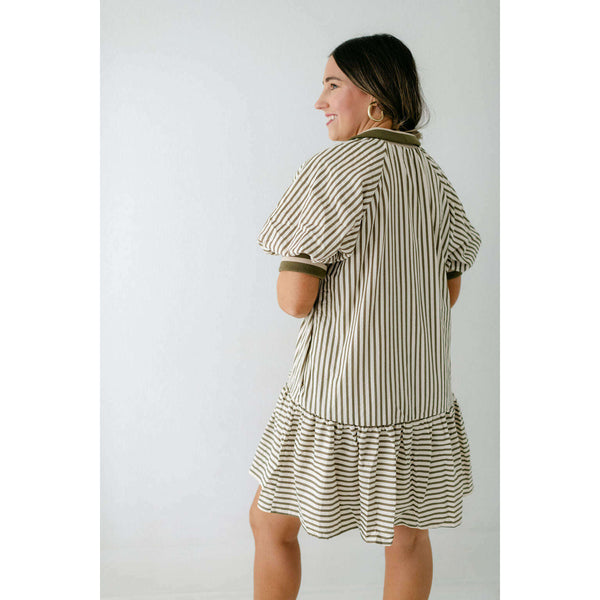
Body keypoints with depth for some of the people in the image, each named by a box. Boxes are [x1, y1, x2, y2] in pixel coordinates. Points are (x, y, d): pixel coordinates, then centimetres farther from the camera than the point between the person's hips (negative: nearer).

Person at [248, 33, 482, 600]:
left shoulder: (332, 170, -16)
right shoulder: (437, 178, 5)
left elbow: (295, 299, -18)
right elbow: (450, 291, 13)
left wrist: (294, 255, 2)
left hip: (337, 390, -6)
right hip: (420, 389, 7)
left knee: (271, 523, 16)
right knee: (407, 534, 20)